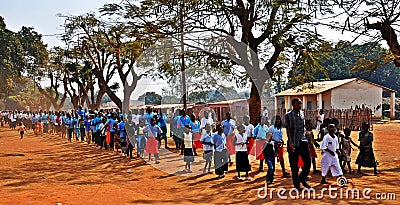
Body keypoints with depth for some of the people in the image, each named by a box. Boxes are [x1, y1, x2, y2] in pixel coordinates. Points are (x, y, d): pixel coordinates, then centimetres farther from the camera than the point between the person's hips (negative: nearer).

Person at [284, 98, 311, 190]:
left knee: (308, 161, 0)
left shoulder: (302, 113, 11)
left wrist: (305, 138, 17)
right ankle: (296, 184, 13)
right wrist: (290, 143, -17)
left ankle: (302, 178, 22)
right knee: (294, 165, 2)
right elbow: (288, 129, -9)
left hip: (303, 141, 5)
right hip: (294, 143, -5)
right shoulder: (288, 115, -6)